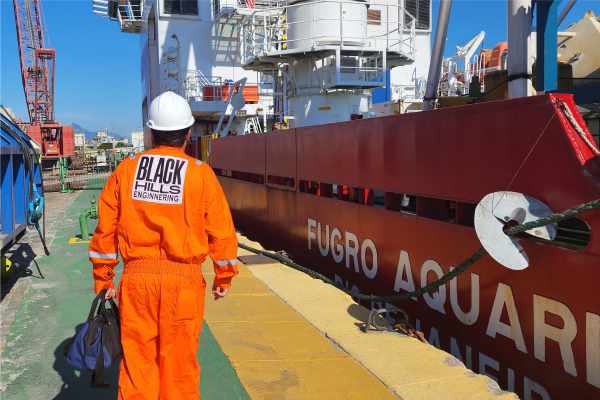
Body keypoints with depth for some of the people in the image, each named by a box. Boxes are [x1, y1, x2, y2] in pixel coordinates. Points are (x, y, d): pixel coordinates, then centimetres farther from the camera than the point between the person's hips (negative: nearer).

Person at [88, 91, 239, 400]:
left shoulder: (126, 169, 2)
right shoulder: (201, 173, -4)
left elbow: (105, 227, 4)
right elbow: (221, 231, -3)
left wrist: (102, 278, 14)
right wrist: (224, 278, 10)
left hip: (136, 276, 2)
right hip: (183, 280, -2)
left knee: (136, 360, 12)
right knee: (179, 362, 12)